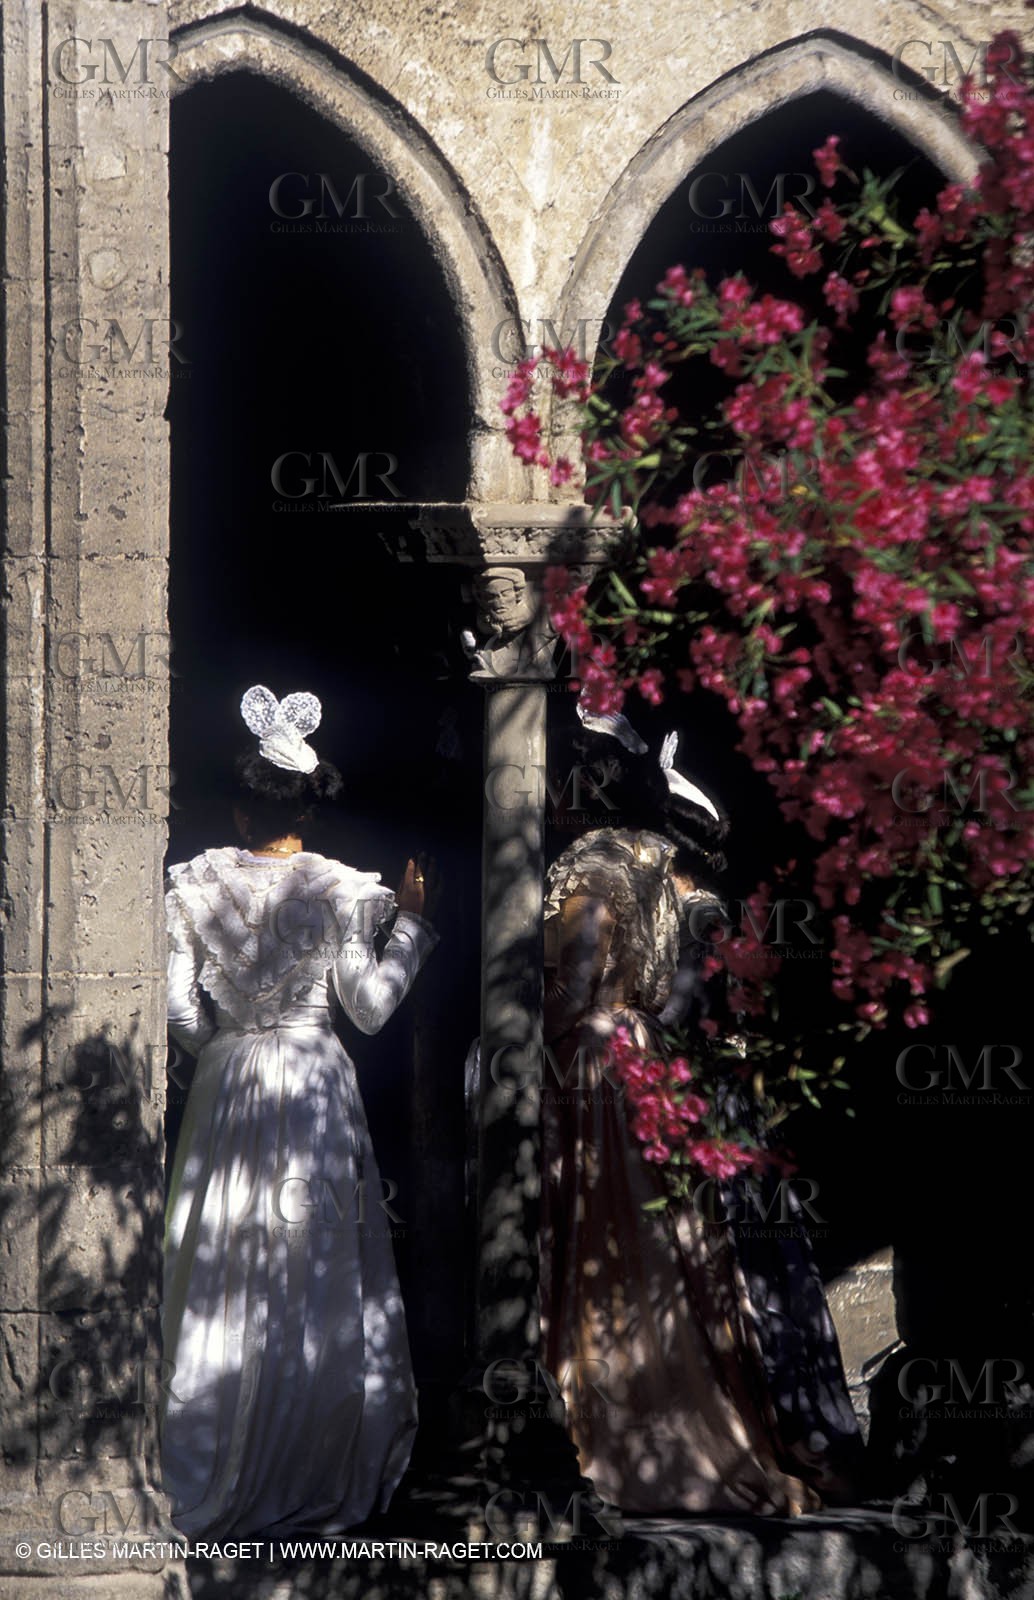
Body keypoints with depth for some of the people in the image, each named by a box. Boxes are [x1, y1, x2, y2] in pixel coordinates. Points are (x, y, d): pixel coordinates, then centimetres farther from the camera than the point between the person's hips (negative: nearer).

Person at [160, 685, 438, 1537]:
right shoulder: (336, 889, -8)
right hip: (316, 1087, -2)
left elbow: (179, 1010, -3)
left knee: (225, 1277, 7)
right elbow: (370, 1006, -6)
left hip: (229, 1085, 2)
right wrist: (411, 924, 4)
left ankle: (213, 1476, 9)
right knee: (319, 1275, 4)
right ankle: (313, 1472, 6)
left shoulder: (196, 885, -2)